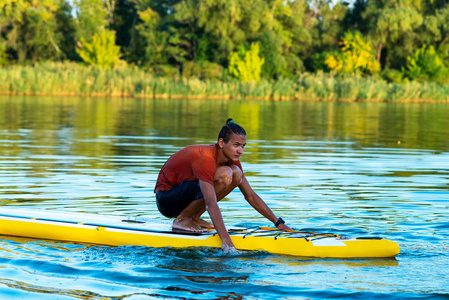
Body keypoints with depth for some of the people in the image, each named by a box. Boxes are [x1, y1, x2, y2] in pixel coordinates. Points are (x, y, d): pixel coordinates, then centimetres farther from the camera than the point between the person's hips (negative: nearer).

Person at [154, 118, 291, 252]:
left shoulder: (231, 159, -2)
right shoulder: (204, 159, -29)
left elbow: (250, 195, 5)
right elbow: (211, 204, -38)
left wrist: (278, 222, -1)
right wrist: (226, 240, -45)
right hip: (166, 200, -9)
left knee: (236, 173, -2)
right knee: (224, 175, -26)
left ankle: (194, 217, 1)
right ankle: (181, 219, -15)